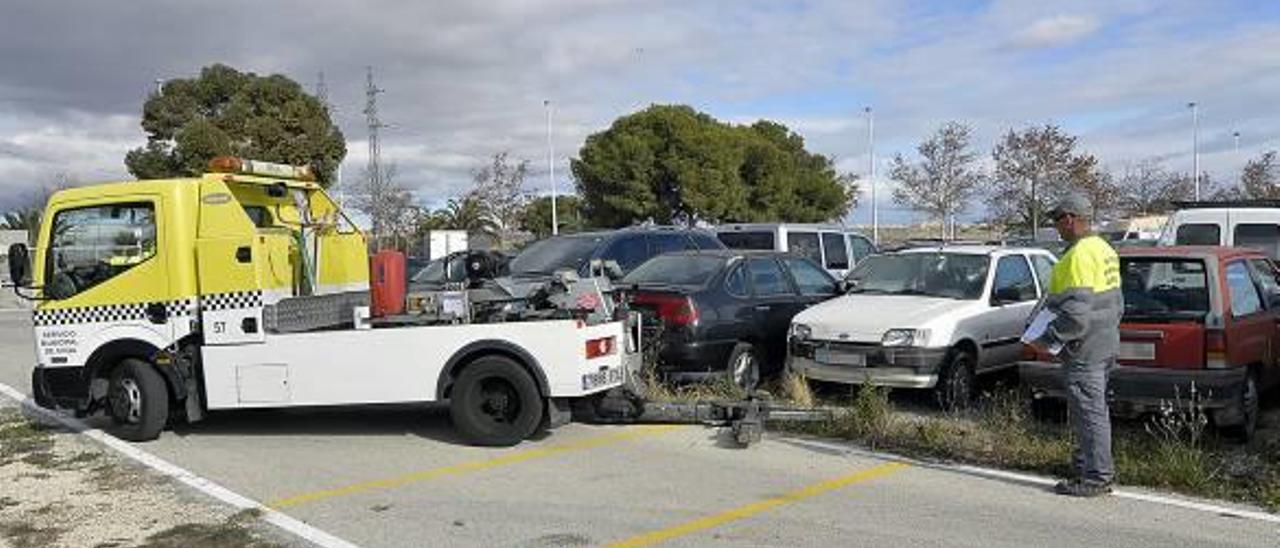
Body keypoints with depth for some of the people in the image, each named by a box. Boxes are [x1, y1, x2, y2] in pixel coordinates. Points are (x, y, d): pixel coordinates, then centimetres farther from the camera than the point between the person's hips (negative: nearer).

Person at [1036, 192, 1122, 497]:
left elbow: (1076, 311, -24)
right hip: (1105, 344, 11)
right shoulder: (1104, 249, 15)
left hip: (1084, 349, -11)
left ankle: (1096, 478, 2)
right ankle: (1100, 472, 27)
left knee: (1089, 411, -4)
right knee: (1096, 409, 17)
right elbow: (1116, 302, 21)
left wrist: (1048, 339, -17)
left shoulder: (1079, 255, -19)